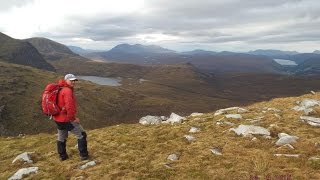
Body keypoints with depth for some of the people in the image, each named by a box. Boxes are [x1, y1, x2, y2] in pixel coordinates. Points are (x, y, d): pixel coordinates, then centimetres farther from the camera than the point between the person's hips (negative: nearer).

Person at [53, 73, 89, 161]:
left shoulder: (59, 89, 13)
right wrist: (73, 118, -17)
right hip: (67, 119, -10)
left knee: (61, 138, 22)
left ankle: (62, 156, 36)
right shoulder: (67, 90, -17)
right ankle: (84, 155, 7)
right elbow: (69, 106, -26)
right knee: (82, 135, 3)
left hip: (58, 118, 10)